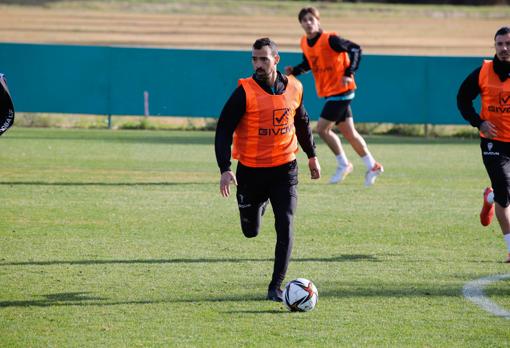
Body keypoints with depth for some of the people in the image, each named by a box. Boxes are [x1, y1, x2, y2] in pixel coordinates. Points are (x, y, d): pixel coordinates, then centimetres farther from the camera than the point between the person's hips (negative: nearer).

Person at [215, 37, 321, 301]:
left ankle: (276, 287, -3)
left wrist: (312, 156, 25)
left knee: (285, 227, -11)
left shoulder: (294, 88, -1)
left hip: (284, 170, 1)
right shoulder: (244, 92, -13)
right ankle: (258, 205, 52)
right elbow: (223, 130, -14)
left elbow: (302, 122, 18)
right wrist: (225, 169, -24)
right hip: (251, 171, -1)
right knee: (250, 231, 14)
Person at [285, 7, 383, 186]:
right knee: (349, 132, 12)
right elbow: (308, 64, 19)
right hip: (329, 92, 8)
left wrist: (349, 73, -26)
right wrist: (294, 70, 0)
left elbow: (355, 49, -18)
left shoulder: (330, 39, -19)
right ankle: (372, 166, 22)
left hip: (340, 90, -8)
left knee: (322, 128, -10)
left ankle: (343, 165, 6)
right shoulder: (305, 43, 4)